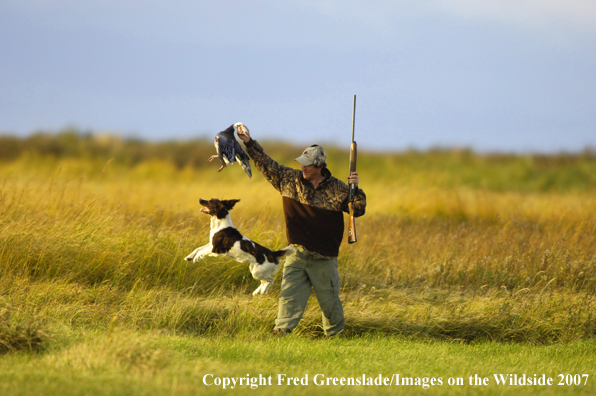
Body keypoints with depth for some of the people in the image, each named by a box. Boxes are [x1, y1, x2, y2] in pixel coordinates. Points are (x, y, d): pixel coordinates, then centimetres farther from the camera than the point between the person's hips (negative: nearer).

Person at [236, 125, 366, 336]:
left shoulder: (336, 189, -5)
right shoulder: (290, 179, 2)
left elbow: (358, 210, -1)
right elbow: (266, 164, 7)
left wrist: (356, 190, -18)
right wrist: (249, 143, 1)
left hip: (324, 257, -2)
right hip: (296, 254, 2)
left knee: (328, 299, 7)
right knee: (289, 294, -7)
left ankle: (335, 335, 24)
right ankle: (281, 331, -10)